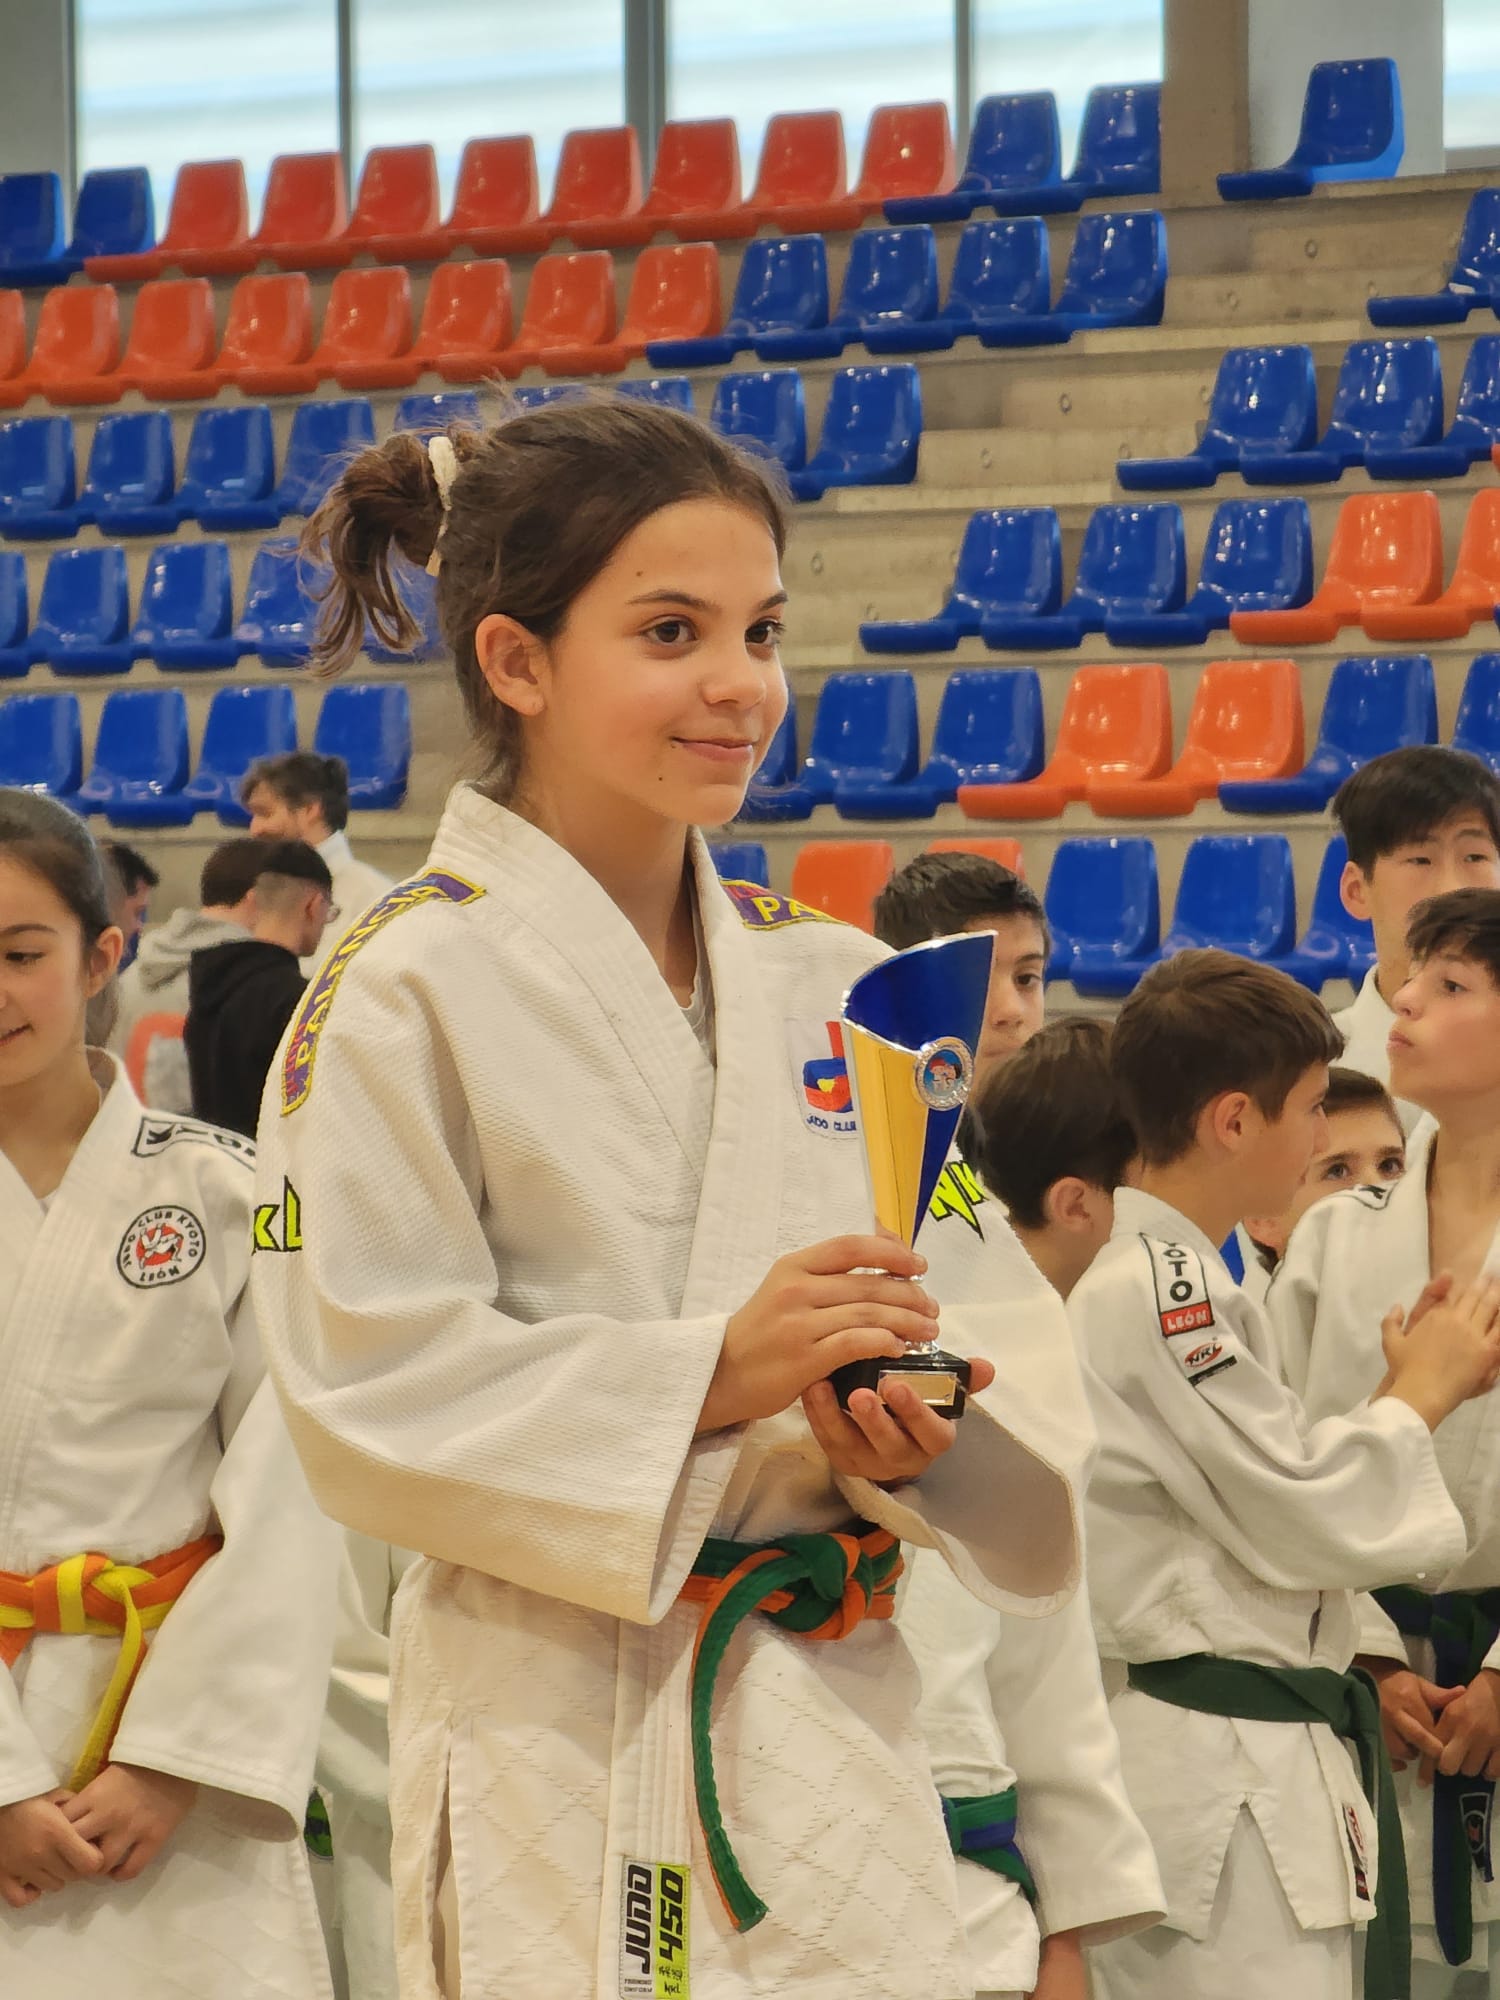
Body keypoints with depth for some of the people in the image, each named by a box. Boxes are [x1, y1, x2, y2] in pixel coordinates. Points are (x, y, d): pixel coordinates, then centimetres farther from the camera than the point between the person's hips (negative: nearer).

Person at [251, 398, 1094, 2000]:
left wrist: (913, 1428, -13)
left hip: (844, 1723, 5)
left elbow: (980, 1297, 9)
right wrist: (710, 1377, -22)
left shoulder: (833, 982, 9)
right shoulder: (410, 992, -8)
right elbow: (368, 1394, -13)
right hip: (564, 1756, -5)